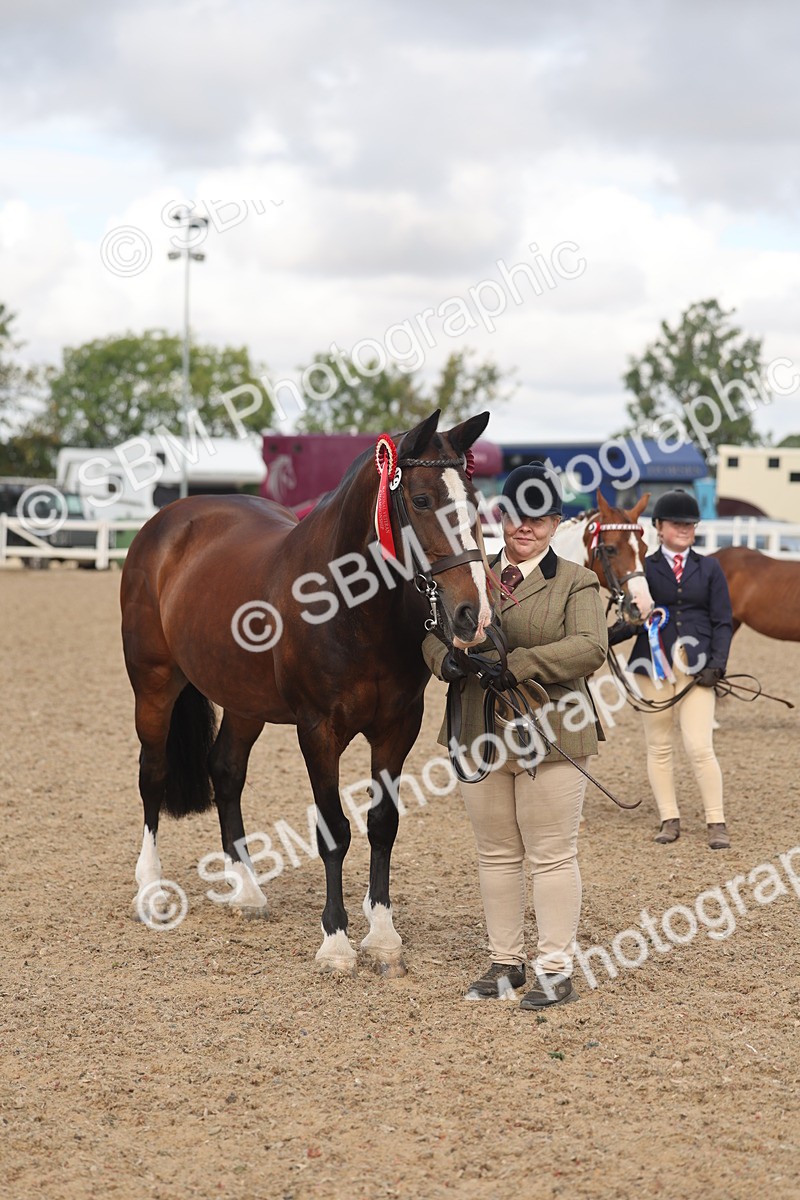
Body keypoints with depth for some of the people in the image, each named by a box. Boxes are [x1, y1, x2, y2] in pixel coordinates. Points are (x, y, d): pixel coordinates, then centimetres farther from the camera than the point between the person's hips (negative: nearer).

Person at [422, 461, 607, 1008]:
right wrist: (448, 659, -14)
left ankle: (556, 968, 8)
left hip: (549, 736, -5)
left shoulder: (576, 582, -2)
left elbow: (591, 647, -16)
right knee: (497, 855, 12)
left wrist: (518, 665, -26)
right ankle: (506, 962, 23)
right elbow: (434, 633, 11)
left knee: (552, 856, 0)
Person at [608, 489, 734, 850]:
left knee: (700, 747, -8)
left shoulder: (709, 569, 8)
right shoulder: (644, 568, 5)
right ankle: (669, 819, 16)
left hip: (696, 668, -1)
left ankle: (716, 823, 0)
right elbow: (634, 619, 2)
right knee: (658, 747, 7)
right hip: (654, 666, 1)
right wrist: (605, 637, -17)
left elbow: (723, 622, 6)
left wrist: (717, 665, -6)